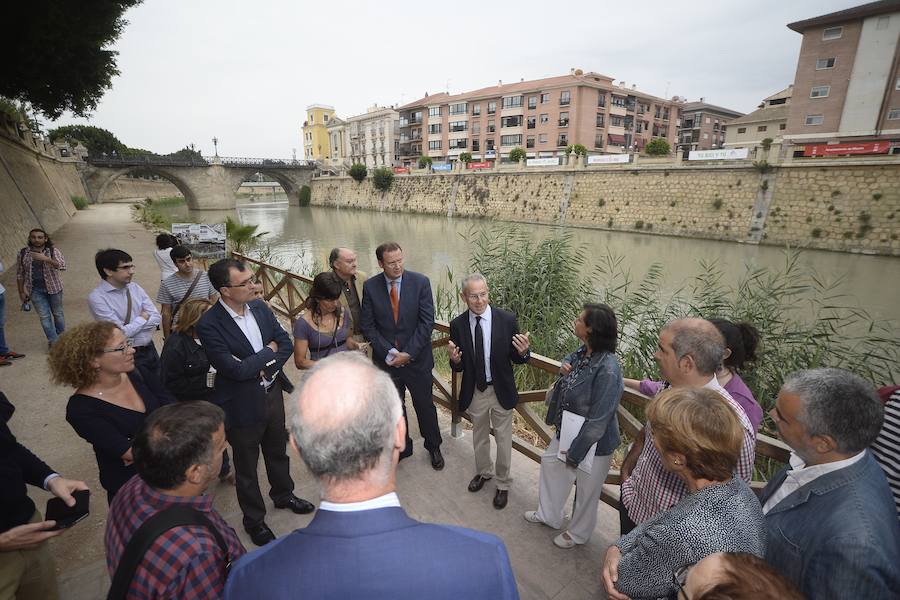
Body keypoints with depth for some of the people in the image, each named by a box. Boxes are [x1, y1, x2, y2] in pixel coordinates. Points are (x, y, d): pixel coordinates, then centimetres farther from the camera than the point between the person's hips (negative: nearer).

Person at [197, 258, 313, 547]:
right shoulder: (209, 325, -23)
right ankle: (254, 519, 40)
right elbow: (236, 369, -27)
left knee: (277, 451, 26)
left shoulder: (260, 307, -5)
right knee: (246, 466, 17)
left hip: (272, 393, 6)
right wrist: (269, 351, -15)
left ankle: (283, 494, 52)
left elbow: (286, 343, -1)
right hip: (243, 404, -5)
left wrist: (264, 366, -16)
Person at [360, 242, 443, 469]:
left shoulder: (420, 282, -11)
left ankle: (433, 447, 39)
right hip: (386, 360, 2)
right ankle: (401, 447, 42)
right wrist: (389, 353, -15)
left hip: (417, 358, -1)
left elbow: (427, 321, -13)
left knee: (425, 406, 15)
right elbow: (367, 324, -6)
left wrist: (408, 353, -16)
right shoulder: (370, 286, -7)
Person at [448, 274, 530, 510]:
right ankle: (483, 472, 54)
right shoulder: (457, 325, -12)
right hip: (474, 391, 2)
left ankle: (503, 484, 41)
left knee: (503, 440, 16)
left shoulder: (507, 320, -17)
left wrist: (523, 352, -31)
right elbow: (459, 368, -5)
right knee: (479, 436, 25)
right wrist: (455, 359, -28)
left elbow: (517, 360, -8)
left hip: (501, 391, -2)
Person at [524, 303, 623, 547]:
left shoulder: (607, 370, -33)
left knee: (587, 490, 17)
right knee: (550, 464, 25)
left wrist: (575, 453, -18)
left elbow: (598, 420, -28)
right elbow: (569, 361, 16)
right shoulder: (582, 352, -10)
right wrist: (564, 369, -9)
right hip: (567, 431, 8)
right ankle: (548, 515, 50)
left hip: (593, 442, -8)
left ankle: (578, 533, 45)